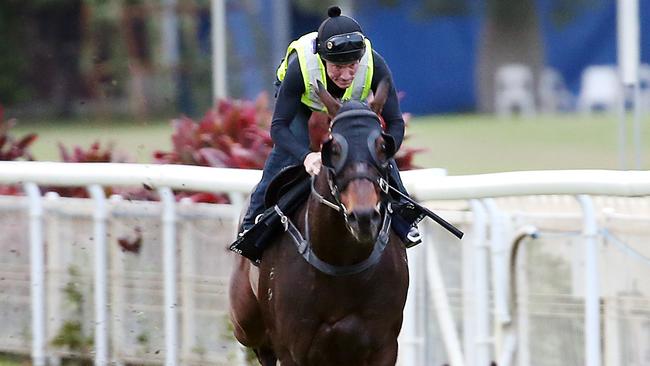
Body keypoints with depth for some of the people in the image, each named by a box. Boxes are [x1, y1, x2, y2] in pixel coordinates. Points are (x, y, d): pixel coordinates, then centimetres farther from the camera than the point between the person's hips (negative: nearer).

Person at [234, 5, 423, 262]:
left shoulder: (375, 65, -41)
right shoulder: (300, 65, -46)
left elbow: (395, 123, -34)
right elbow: (279, 126, -43)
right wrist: (306, 156, -62)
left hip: (352, 100, 2)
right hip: (300, 96, -2)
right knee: (287, 149, -23)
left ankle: (403, 218, 6)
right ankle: (255, 221, -10)